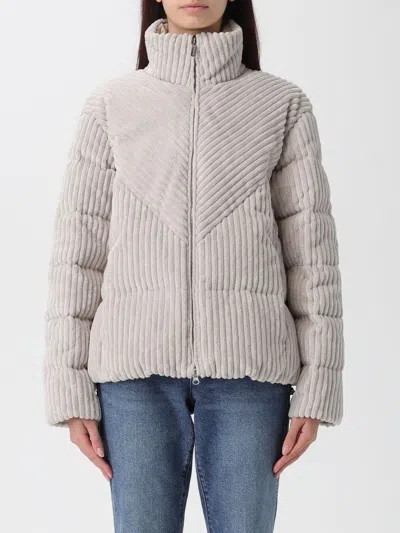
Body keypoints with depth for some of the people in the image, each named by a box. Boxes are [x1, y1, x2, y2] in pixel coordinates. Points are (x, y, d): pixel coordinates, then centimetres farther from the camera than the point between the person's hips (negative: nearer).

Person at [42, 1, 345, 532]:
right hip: (137, 366, 1)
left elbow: (312, 249, 4)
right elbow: (77, 247, 6)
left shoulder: (285, 105, 5)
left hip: (249, 366, 0)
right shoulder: (110, 104, 7)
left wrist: (317, 386, -1)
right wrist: (72, 388, 1)